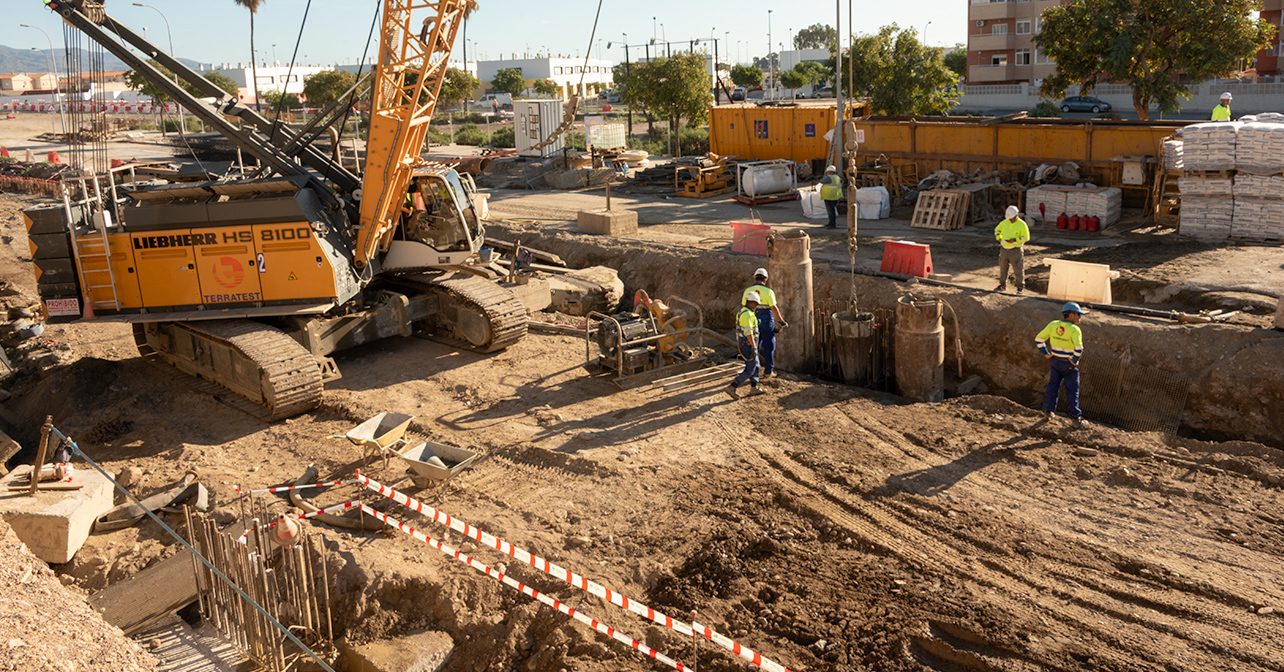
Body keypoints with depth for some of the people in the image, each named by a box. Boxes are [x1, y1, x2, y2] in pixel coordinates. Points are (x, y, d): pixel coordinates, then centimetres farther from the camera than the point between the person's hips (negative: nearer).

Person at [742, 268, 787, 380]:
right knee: (768, 346, 7)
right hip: (766, 321, -3)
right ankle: (768, 372, 10)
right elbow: (774, 308, -11)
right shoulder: (768, 291, -11)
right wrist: (781, 321, -1)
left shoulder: (748, 290, -1)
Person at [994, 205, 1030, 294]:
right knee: (1002, 269, 13)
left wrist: (1015, 240, -23)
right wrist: (999, 238, 0)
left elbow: (1026, 238, -12)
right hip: (1004, 250, 5)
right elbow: (997, 230, 19)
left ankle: (1021, 288, 11)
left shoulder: (1022, 224, -11)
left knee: (1018, 270, 0)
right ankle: (1003, 286, 26)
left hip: (1015, 251, -5)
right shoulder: (1005, 222, 3)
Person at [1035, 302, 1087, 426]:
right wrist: (1075, 360, -18)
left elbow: (1038, 339, -3)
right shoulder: (1074, 330, -22)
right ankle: (1076, 418, 9)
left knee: (1053, 386, 18)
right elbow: (1078, 348, -35)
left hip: (1055, 361, 5)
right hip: (1069, 364, -5)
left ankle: (1048, 410, 25)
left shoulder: (1053, 325, -6)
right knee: (1072, 391, 4)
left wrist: (1046, 353, 4)